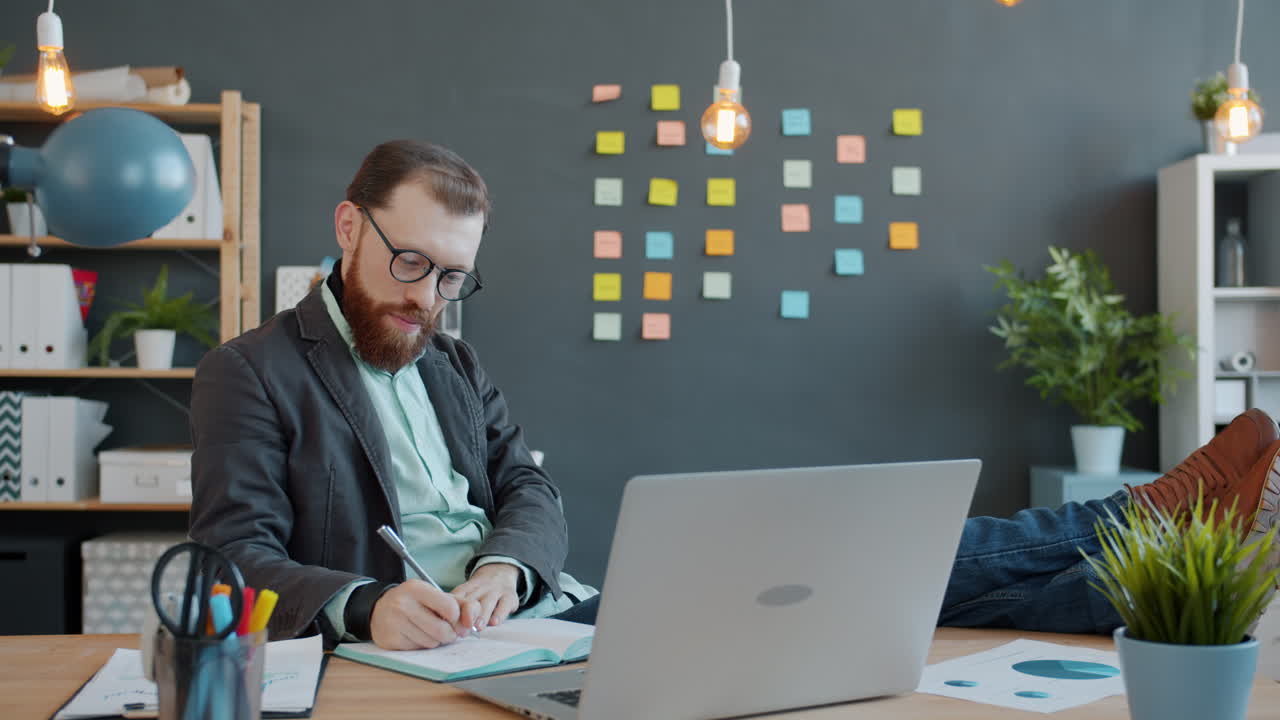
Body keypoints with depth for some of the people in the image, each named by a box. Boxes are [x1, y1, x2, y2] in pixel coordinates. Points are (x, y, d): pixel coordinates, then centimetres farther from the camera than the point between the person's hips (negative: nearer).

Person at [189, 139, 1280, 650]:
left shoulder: (454, 366, 20)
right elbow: (239, 562, -7)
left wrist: (502, 564, -14)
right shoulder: (252, 374, 2)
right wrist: (364, 605, -27)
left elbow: (533, 498, 10)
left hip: (551, 610, 7)